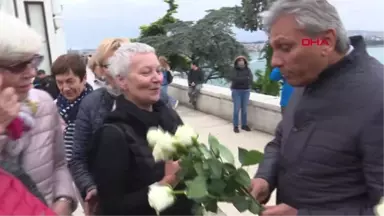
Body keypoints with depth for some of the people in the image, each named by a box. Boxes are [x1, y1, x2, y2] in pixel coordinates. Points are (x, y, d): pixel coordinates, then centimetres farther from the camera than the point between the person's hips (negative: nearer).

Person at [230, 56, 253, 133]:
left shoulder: (247, 70, 3)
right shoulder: (234, 70, -3)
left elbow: (250, 79, -10)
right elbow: (233, 79, -20)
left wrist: (240, 80, -18)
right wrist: (245, 78, -18)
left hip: (246, 91, 3)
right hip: (236, 91, -3)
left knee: (245, 109, 8)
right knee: (237, 109, -4)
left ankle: (244, 125, 19)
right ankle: (235, 126, 4)